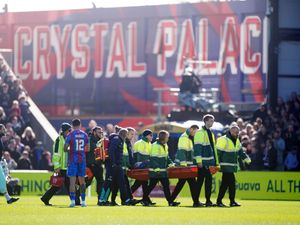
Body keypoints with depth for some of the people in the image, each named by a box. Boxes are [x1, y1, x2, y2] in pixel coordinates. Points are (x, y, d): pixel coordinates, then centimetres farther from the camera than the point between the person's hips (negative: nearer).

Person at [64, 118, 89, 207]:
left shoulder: (70, 135, -6)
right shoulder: (84, 135, 5)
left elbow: (65, 148, -7)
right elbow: (88, 149, 10)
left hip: (73, 160, -3)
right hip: (82, 159, 3)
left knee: (72, 180, -4)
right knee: (81, 180, 13)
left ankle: (72, 201, -13)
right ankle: (83, 201, 14)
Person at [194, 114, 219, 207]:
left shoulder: (210, 133, 18)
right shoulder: (200, 133, -8)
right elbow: (197, 147, -14)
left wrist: (216, 162, 21)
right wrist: (199, 160, -21)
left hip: (209, 162, 8)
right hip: (203, 162, -8)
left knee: (209, 179, 6)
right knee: (200, 180, -4)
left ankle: (208, 200, 8)